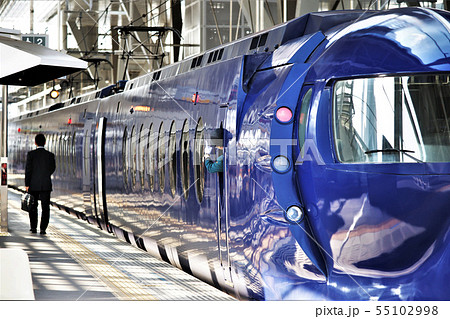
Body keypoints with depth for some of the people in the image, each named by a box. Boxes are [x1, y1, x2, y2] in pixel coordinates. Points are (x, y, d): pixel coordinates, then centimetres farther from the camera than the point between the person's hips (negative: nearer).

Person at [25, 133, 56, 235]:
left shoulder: (31, 154, -7)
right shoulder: (50, 155, -2)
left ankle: (33, 227, 17)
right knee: (45, 207, 3)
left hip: (33, 185, 0)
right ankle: (43, 228, -4)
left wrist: (27, 184, -3)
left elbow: (28, 169, -8)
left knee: (33, 207, 15)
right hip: (46, 185, 0)